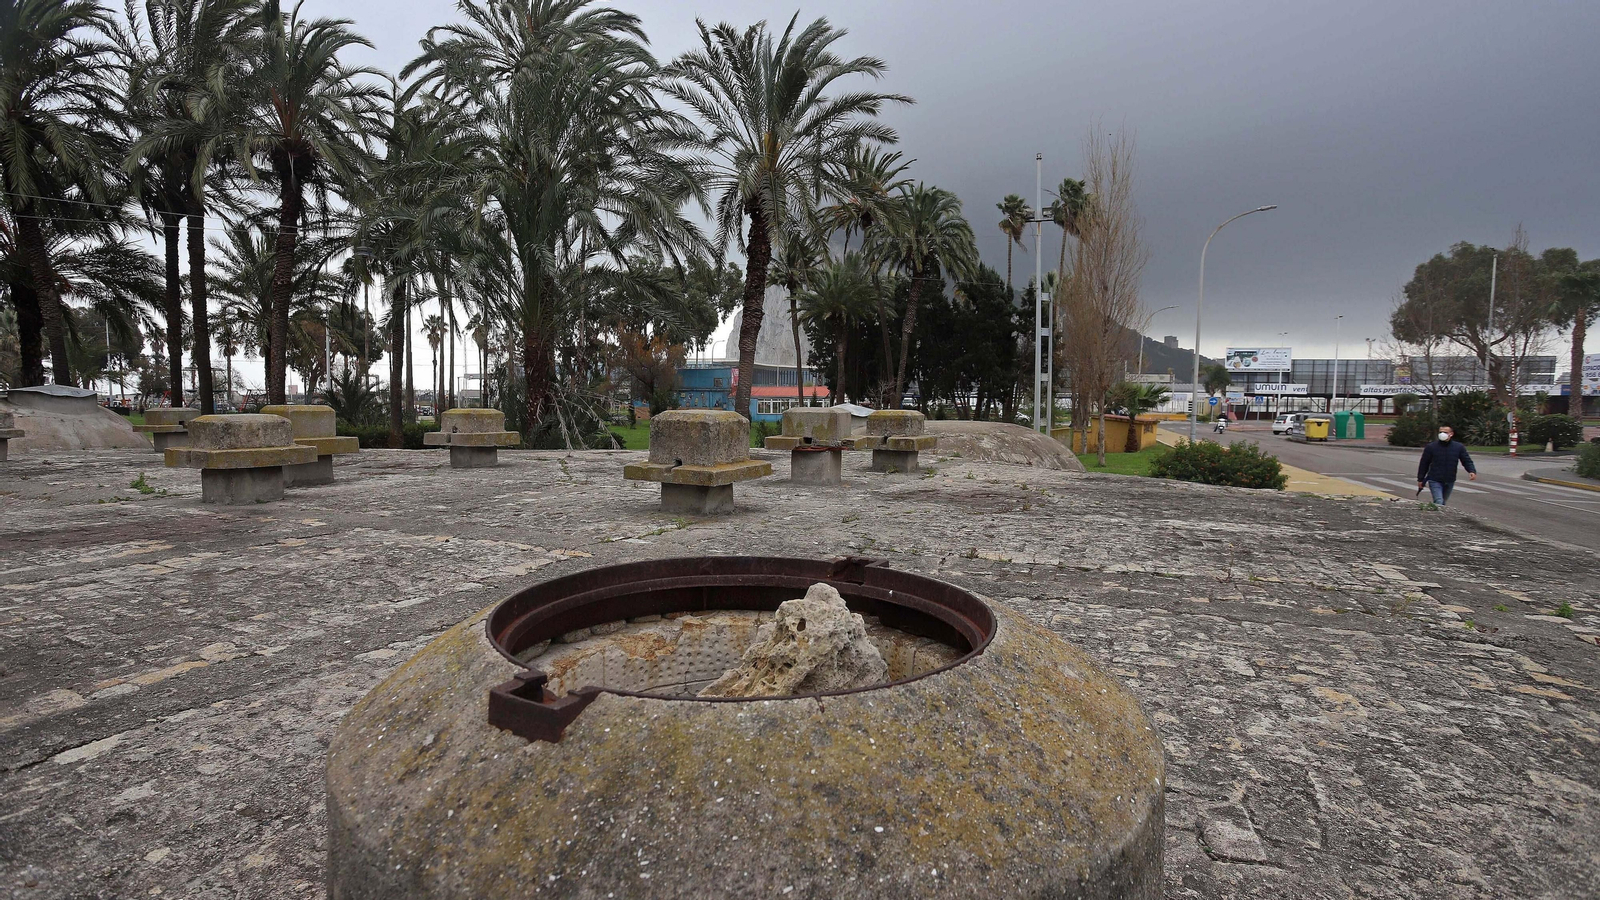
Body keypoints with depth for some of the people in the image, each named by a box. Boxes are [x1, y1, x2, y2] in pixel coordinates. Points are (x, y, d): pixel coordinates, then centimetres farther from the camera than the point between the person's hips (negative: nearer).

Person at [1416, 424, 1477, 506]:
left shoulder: (1459, 447, 2)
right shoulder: (1431, 447, -4)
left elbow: (1467, 461, 4)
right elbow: (1424, 464, 3)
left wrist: (1472, 471, -16)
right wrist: (1420, 479, 5)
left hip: (1450, 482, 3)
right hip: (1435, 481, -3)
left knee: (1443, 503, 16)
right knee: (1438, 502, -17)